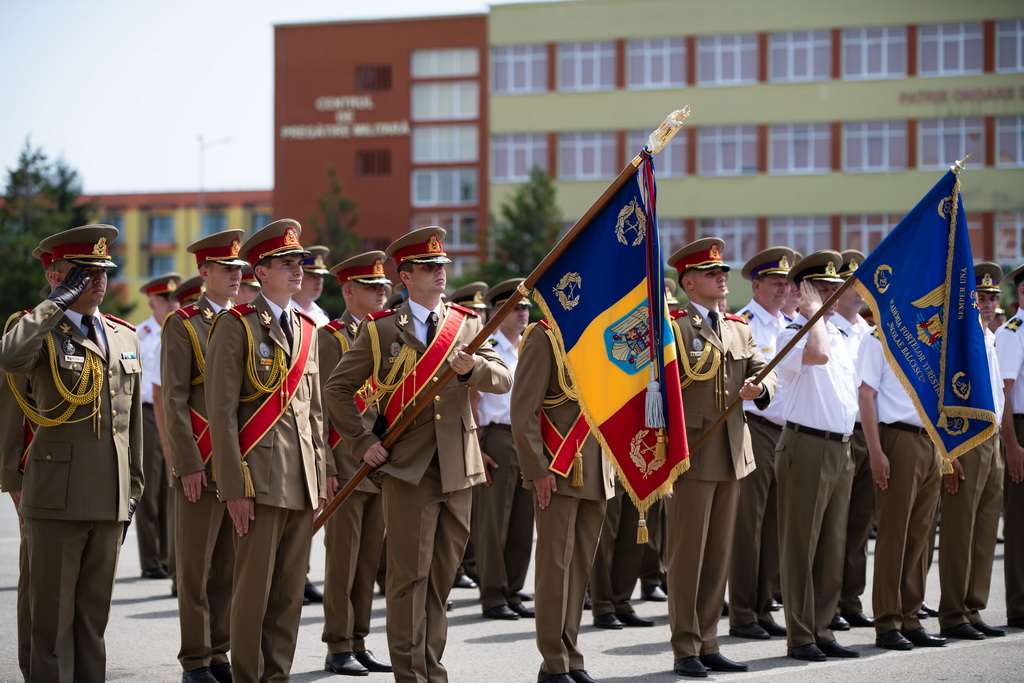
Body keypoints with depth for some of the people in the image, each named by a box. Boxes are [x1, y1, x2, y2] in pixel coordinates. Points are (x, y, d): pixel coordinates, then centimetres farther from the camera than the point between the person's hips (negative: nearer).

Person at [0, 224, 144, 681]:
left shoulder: (125, 338, 15)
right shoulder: (42, 333, -3)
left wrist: (132, 490, 16)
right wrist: (58, 302, -19)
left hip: (111, 501, 5)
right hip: (57, 497, -5)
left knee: (94, 611, 11)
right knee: (53, 613, 0)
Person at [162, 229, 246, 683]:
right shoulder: (182, 325, -3)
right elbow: (174, 400, -8)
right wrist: (189, 465, -13)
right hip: (202, 465, -5)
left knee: (228, 565, 9)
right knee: (196, 567, 0)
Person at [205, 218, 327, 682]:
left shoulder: (307, 330, 17)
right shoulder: (235, 326, -4)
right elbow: (221, 411, -10)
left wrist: (320, 478, 14)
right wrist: (234, 486, -15)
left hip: (302, 484, 6)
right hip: (260, 480, -6)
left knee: (290, 591, 8)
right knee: (253, 589, -3)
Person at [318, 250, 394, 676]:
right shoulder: (330, 338, -4)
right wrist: (325, 467, -14)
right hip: (346, 468, -6)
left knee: (370, 560, 9)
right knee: (342, 561, -2)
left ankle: (359, 644, 16)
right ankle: (338, 649, 4)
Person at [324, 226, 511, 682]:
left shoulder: (467, 324, 9)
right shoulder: (381, 330, 2)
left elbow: (502, 380, -1)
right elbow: (338, 388, 5)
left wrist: (472, 367, -22)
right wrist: (362, 441, -3)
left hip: (458, 468, 3)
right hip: (407, 468, -3)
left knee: (443, 574, 9)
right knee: (410, 575, -3)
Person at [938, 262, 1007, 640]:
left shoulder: (989, 341, 16)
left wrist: (999, 444, 17)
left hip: (991, 443, 8)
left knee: (985, 533, 9)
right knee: (959, 534, -5)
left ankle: (973, 611, 15)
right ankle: (953, 617, 1)